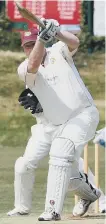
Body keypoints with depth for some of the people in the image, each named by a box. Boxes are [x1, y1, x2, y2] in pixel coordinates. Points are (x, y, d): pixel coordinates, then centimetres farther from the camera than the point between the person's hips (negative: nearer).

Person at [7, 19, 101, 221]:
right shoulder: (24, 69, -1)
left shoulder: (59, 51, -1)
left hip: (81, 115, -4)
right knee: (24, 164, 2)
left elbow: (74, 43, -23)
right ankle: (22, 207, 25)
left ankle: (53, 210, -28)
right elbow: (33, 66, -25)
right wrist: (43, 37, -38)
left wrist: (57, 33, -43)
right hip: (50, 124, 4)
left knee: (60, 154, -26)